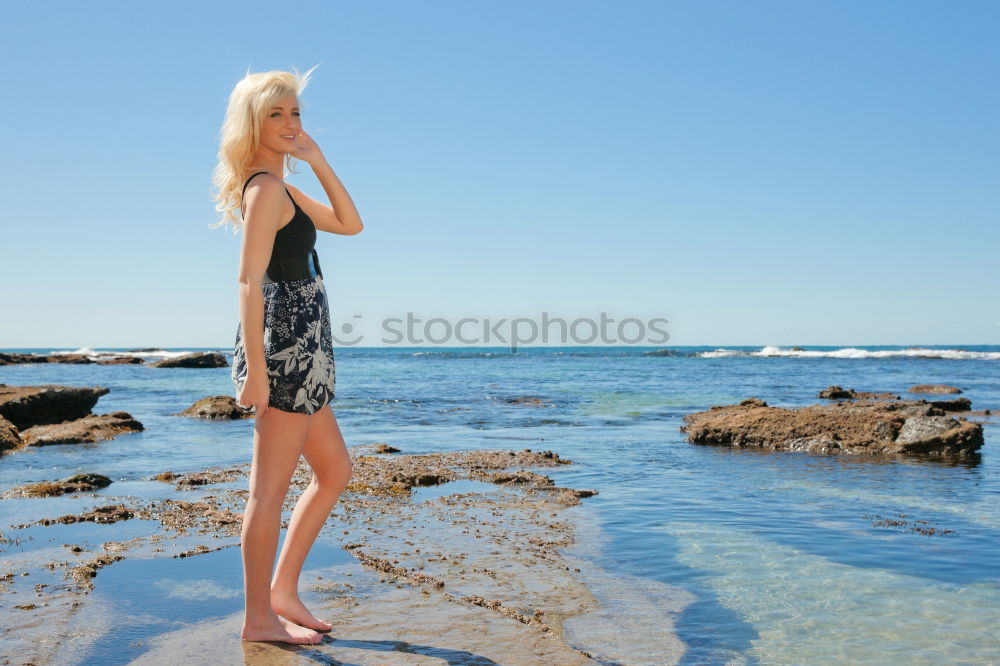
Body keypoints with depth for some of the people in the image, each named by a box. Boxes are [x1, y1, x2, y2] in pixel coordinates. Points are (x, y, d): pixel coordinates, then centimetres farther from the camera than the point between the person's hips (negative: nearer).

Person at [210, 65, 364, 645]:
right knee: (271, 487, -2)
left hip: (300, 348, 10)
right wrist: (255, 369, -22)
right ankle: (259, 618, 9)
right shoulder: (266, 188, -10)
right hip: (285, 342, -10)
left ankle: (283, 590, 22)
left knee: (336, 471, 17)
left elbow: (351, 224, 20)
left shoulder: (281, 188, 19)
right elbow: (250, 280, -18)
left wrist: (319, 161, 11)